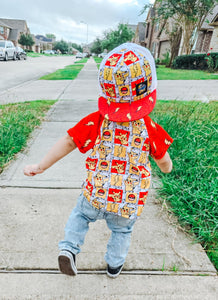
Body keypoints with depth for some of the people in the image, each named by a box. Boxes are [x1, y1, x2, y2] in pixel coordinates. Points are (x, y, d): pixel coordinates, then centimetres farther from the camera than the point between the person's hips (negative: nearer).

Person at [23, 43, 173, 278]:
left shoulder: (96, 122, -16)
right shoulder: (150, 129, -14)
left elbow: (67, 142, -11)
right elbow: (164, 163, -2)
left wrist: (40, 167, 1)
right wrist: (167, 168, 24)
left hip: (95, 196, 0)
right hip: (129, 204, 1)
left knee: (80, 215, 31)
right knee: (121, 231, 29)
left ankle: (69, 248, 18)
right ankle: (114, 265, 50)